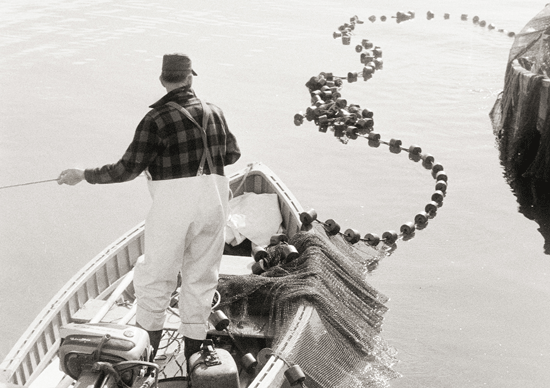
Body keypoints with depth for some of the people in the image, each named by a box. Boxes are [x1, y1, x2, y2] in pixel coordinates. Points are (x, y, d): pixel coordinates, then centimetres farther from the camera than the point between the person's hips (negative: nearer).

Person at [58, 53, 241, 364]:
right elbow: (232, 154, 19)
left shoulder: (157, 119, -9)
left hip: (175, 202, -5)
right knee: (201, 275, 14)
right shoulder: (214, 113, 7)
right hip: (214, 200, 5)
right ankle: (193, 351, 22)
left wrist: (84, 175, 2)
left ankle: (147, 348, 17)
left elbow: (127, 169, -9)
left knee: (156, 275, 9)